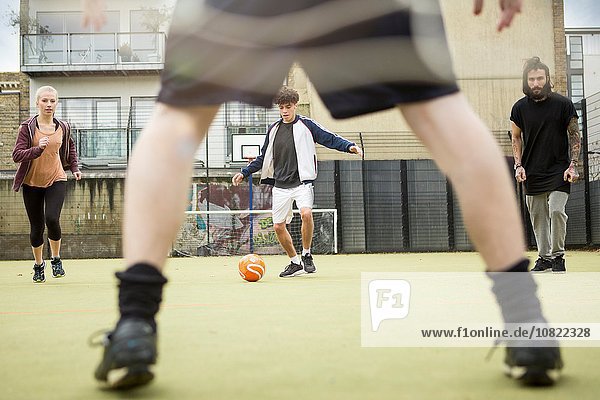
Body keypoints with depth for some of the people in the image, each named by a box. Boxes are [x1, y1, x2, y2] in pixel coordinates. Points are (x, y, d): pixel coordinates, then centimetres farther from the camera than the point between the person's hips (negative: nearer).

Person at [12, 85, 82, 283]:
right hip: (32, 183, 0)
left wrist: (74, 167, 12)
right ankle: (38, 265, 29)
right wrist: (38, 149, -30)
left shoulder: (63, 127, 1)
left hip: (56, 180, 1)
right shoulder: (27, 127, -8)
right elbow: (16, 155, -15)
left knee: (52, 219, -20)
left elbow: (70, 146, 22)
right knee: (37, 226, 6)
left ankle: (56, 259, 5)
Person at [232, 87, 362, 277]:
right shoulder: (273, 129, 12)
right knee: (278, 226, 1)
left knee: (306, 213, -28)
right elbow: (263, 158, 22)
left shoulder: (306, 125, 0)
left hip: (302, 182, -4)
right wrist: (244, 173, 18)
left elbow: (330, 139, -5)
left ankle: (306, 255, -6)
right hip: (280, 186, 5)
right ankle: (295, 263, 20)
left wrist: (349, 146, -22)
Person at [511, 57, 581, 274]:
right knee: (538, 217, 7)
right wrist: (518, 165, 0)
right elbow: (516, 138, 12)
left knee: (556, 211, -15)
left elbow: (574, 136, 1)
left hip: (559, 170, -3)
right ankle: (544, 257, 20)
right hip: (532, 173, 3)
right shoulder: (520, 107, 2)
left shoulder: (563, 104, -4)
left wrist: (573, 165, -9)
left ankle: (557, 255, 2)